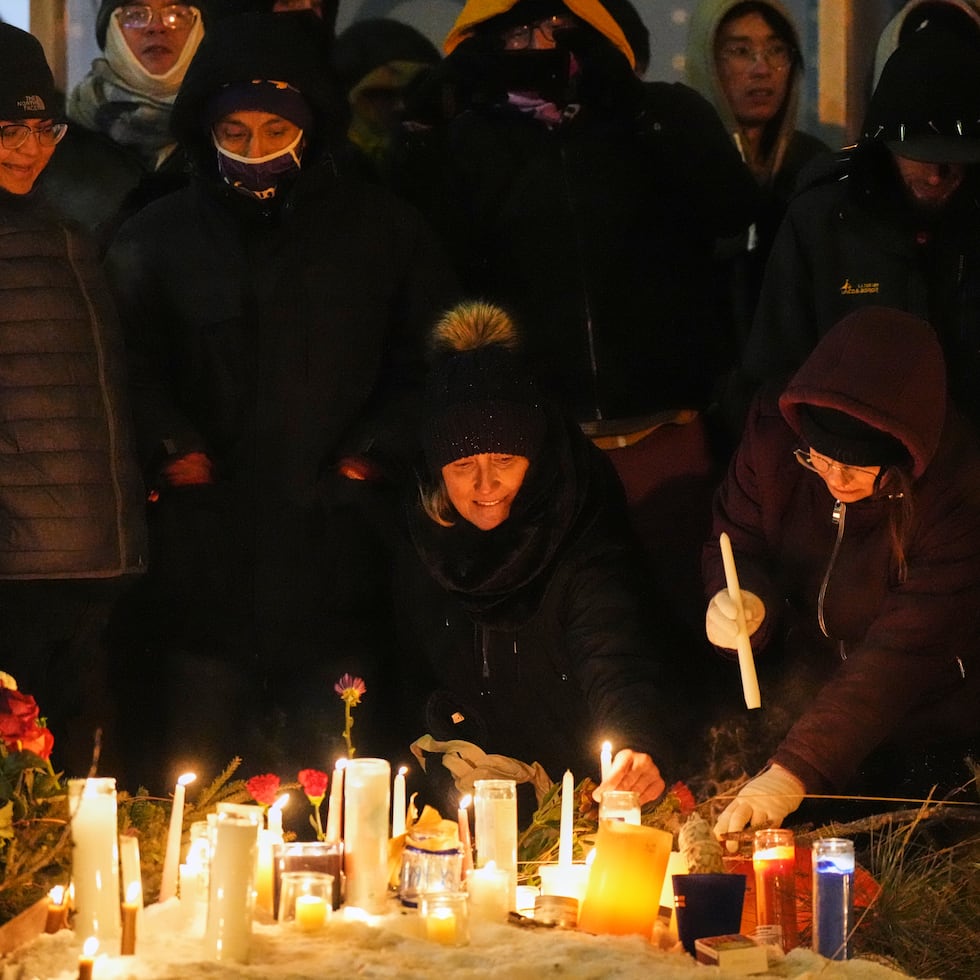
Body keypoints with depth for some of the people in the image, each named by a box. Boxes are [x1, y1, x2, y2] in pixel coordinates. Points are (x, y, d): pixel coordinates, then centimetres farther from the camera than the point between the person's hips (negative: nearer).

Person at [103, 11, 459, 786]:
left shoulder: (383, 230, 11)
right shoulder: (159, 237, 11)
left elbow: (433, 356, 12)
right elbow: (129, 365, 9)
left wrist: (374, 451, 0)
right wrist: (171, 448, -6)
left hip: (336, 554, 0)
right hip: (204, 559, 0)